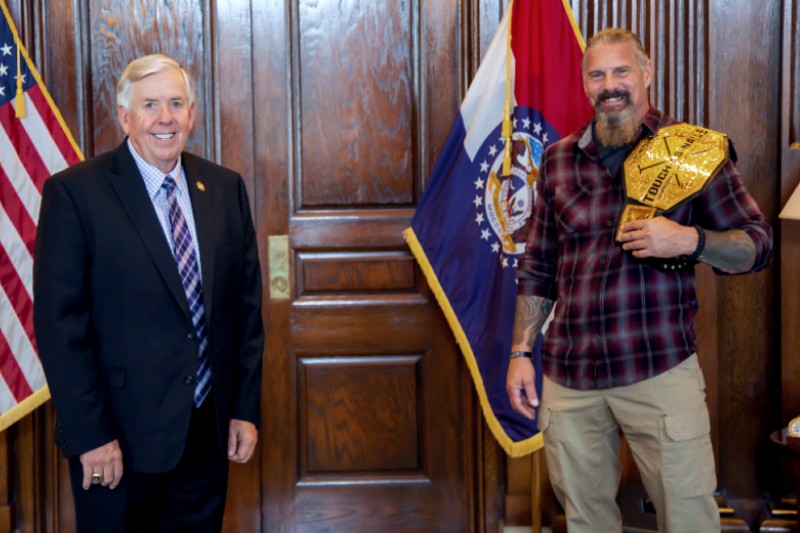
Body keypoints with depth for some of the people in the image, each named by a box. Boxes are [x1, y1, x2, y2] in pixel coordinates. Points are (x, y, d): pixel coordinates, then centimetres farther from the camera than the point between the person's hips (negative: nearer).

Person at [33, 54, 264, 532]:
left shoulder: (226, 188, 6)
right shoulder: (74, 192, -9)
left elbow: (247, 307, 9)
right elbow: (60, 325, -11)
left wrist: (246, 410, 5)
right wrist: (89, 435, -14)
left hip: (209, 433, 4)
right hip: (119, 436, -4)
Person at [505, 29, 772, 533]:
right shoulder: (559, 158, 11)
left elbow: (758, 245, 2)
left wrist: (689, 241, -17)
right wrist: (521, 352, 9)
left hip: (661, 368, -3)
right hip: (567, 374, 3)